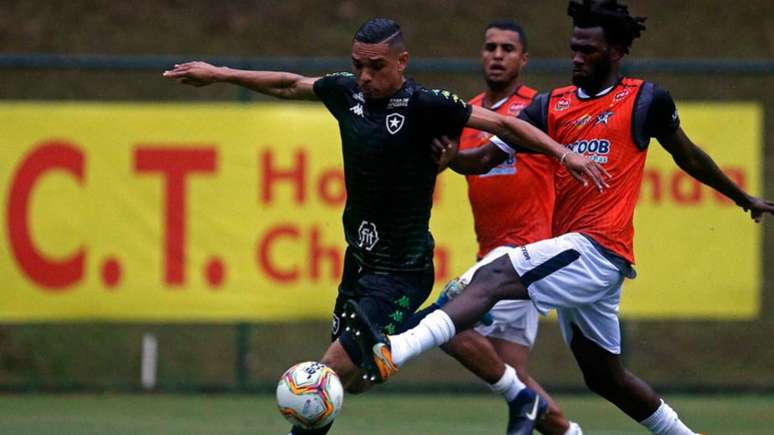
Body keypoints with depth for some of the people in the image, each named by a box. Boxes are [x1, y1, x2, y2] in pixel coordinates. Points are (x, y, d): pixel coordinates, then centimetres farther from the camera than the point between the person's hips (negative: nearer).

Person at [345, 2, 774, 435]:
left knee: (493, 278, -25)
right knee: (605, 376, 16)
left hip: (600, 249, -7)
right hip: (572, 250, 7)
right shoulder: (552, 105, 15)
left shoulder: (645, 100, 2)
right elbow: (484, 159, 10)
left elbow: (689, 157, 18)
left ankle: (390, 353, -42)